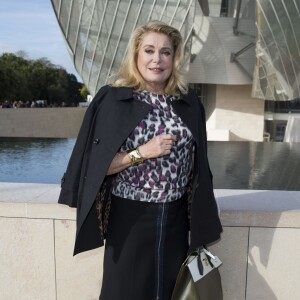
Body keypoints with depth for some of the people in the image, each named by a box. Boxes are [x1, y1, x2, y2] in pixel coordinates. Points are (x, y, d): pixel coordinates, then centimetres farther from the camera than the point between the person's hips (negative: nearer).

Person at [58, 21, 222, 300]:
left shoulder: (189, 103, 2)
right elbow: (95, 165, -9)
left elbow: (197, 164, 9)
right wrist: (142, 152, -21)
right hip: (129, 218, -3)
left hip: (176, 218, 4)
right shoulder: (112, 100, -8)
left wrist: (199, 222, 9)